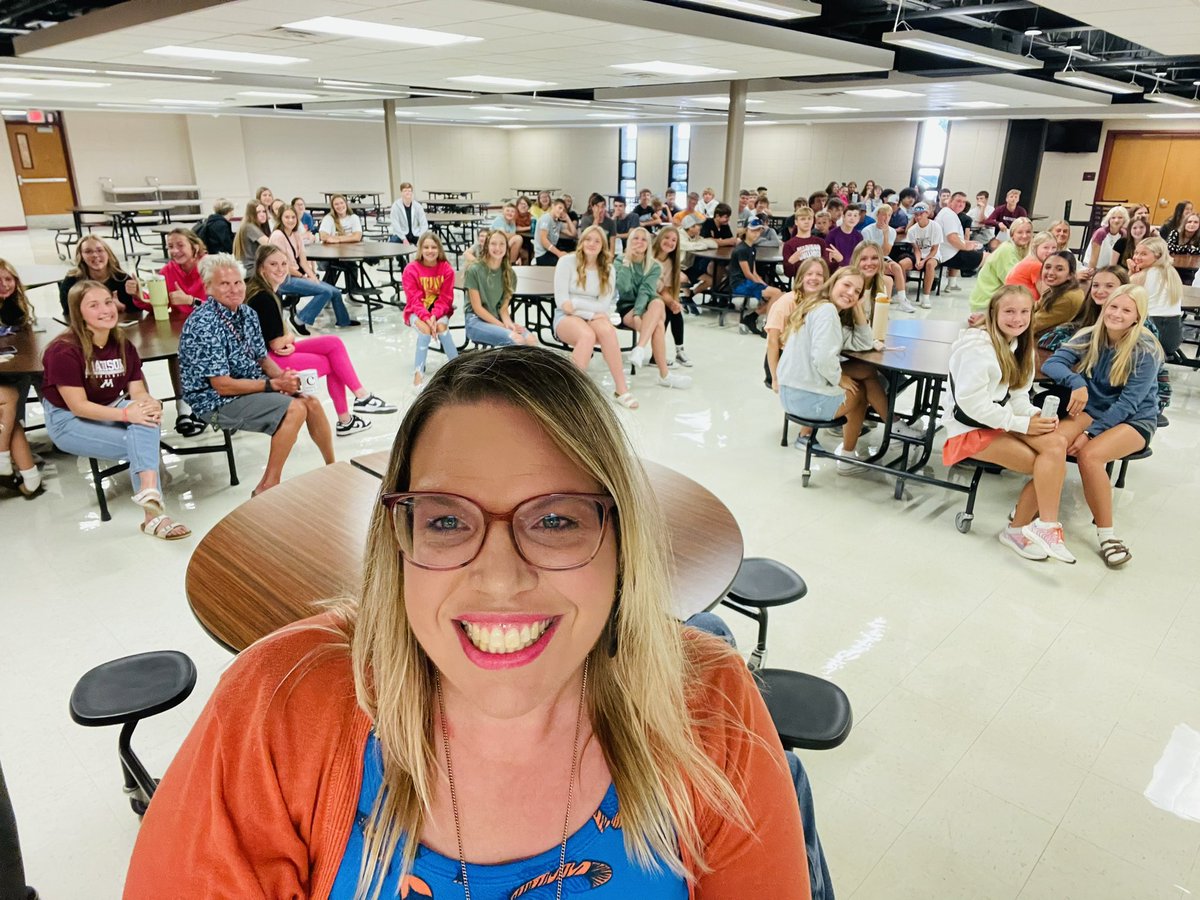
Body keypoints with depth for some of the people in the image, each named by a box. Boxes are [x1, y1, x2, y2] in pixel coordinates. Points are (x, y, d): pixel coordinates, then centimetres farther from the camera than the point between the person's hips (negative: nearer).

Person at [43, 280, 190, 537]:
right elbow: (78, 406, -23)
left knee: (146, 415, -31)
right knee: (145, 444, -27)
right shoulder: (63, 351, -20)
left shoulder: (123, 346, 0)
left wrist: (149, 404, -30)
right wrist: (127, 414, -35)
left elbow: (138, 392, -5)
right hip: (68, 422, -5)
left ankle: (149, 491, -45)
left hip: (109, 411, 5)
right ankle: (153, 515, -20)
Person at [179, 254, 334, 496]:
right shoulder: (204, 325, -22)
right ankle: (268, 487, -15)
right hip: (217, 401, -8)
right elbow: (222, 386, -23)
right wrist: (274, 384, -23)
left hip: (253, 387, 8)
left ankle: (333, 467, 21)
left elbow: (262, 358, 12)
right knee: (294, 409, -23)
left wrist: (283, 376, -9)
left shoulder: (247, 313, 3)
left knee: (311, 402, 0)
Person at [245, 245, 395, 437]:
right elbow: (277, 343, -19)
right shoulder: (263, 298, -21)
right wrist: (290, 338, 2)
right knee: (334, 363, -8)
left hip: (273, 353, 9)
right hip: (265, 361, -9)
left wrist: (287, 341, -10)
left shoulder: (269, 291, 8)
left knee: (334, 343, -2)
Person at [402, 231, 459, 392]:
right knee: (425, 329, -32)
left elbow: (445, 298, -8)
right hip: (416, 311, -1)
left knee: (441, 326, -32)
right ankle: (418, 373, -26)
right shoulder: (411, 269, -10)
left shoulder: (447, 269, -6)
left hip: (439, 311, 1)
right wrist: (426, 318, -29)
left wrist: (434, 316, -25)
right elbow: (414, 300, -14)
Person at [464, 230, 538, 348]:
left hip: (498, 320, 5)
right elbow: (477, 308, -10)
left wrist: (508, 323, -17)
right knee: (515, 338, -32)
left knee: (531, 339, -24)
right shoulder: (474, 270, -8)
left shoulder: (509, 274, 7)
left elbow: (503, 307, 5)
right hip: (476, 321, -5)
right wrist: (502, 326, -16)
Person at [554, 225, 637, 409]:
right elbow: (562, 302, -7)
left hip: (595, 316, 2)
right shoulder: (567, 262, 0)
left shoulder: (608, 270, 9)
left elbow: (604, 306, -1)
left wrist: (576, 304, -12)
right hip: (567, 317, -2)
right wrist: (590, 313, -14)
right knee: (587, 335, -37)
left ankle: (621, 388, -32)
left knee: (607, 330, -34)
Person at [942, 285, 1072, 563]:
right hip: (970, 429, -7)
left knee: (1057, 443, -19)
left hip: (1000, 422, 8)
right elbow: (970, 400, -22)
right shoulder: (979, 345, -16)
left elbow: (1016, 395, 11)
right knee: (1050, 465, -19)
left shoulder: (1018, 345, 10)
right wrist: (1021, 424, -20)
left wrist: (1035, 416, -11)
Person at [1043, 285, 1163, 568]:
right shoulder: (1090, 337, -1)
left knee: (1089, 455, -34)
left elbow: (1128, 402, -16)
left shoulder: (1146, 351, -12)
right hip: (1093, 411, 3)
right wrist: (1076, 383, -32)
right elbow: (1051, 363, -12)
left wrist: (1090, 433, -23)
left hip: (1134, 420, -3)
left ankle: (1106, 532, -22)